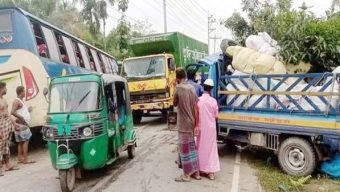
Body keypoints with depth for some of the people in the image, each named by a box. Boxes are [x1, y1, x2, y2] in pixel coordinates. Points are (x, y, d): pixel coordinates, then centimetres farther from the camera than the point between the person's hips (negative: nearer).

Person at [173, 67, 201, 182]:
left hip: (183, 124, -6)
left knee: (184, 149, 3)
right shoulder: (192, 88, 4)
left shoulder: (178, 88, -15)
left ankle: (186, 175, 12)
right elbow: (196, 109, 3)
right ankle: (196, 172, 24)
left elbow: (175, 104, -1)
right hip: (191, 123, 6)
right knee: (192, 147, 15)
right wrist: (196, 124, 8)